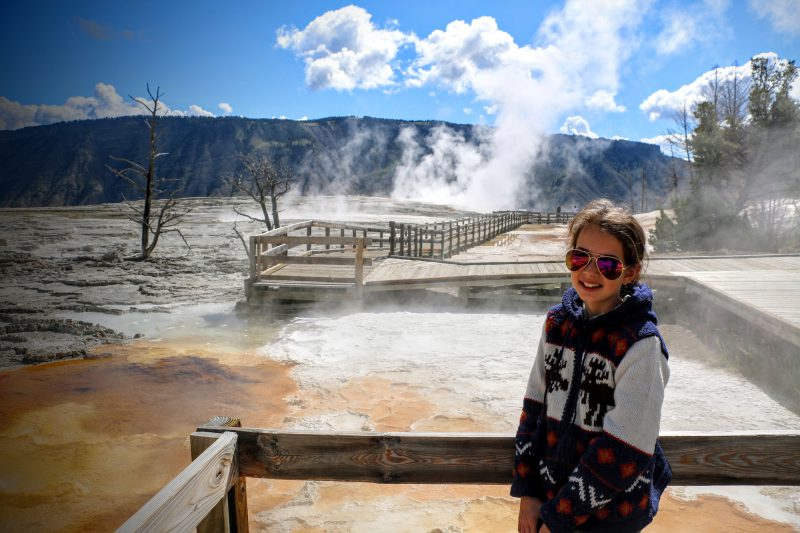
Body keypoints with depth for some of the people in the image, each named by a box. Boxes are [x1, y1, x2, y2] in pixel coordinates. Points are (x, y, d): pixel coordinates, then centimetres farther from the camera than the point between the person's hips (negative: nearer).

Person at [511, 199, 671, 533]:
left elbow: (622, 452, -19)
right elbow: (535, 408, 1)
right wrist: (527, 492, -2)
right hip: (549, 495, 4)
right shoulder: (558, 322, -4)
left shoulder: (641, 345, -19)